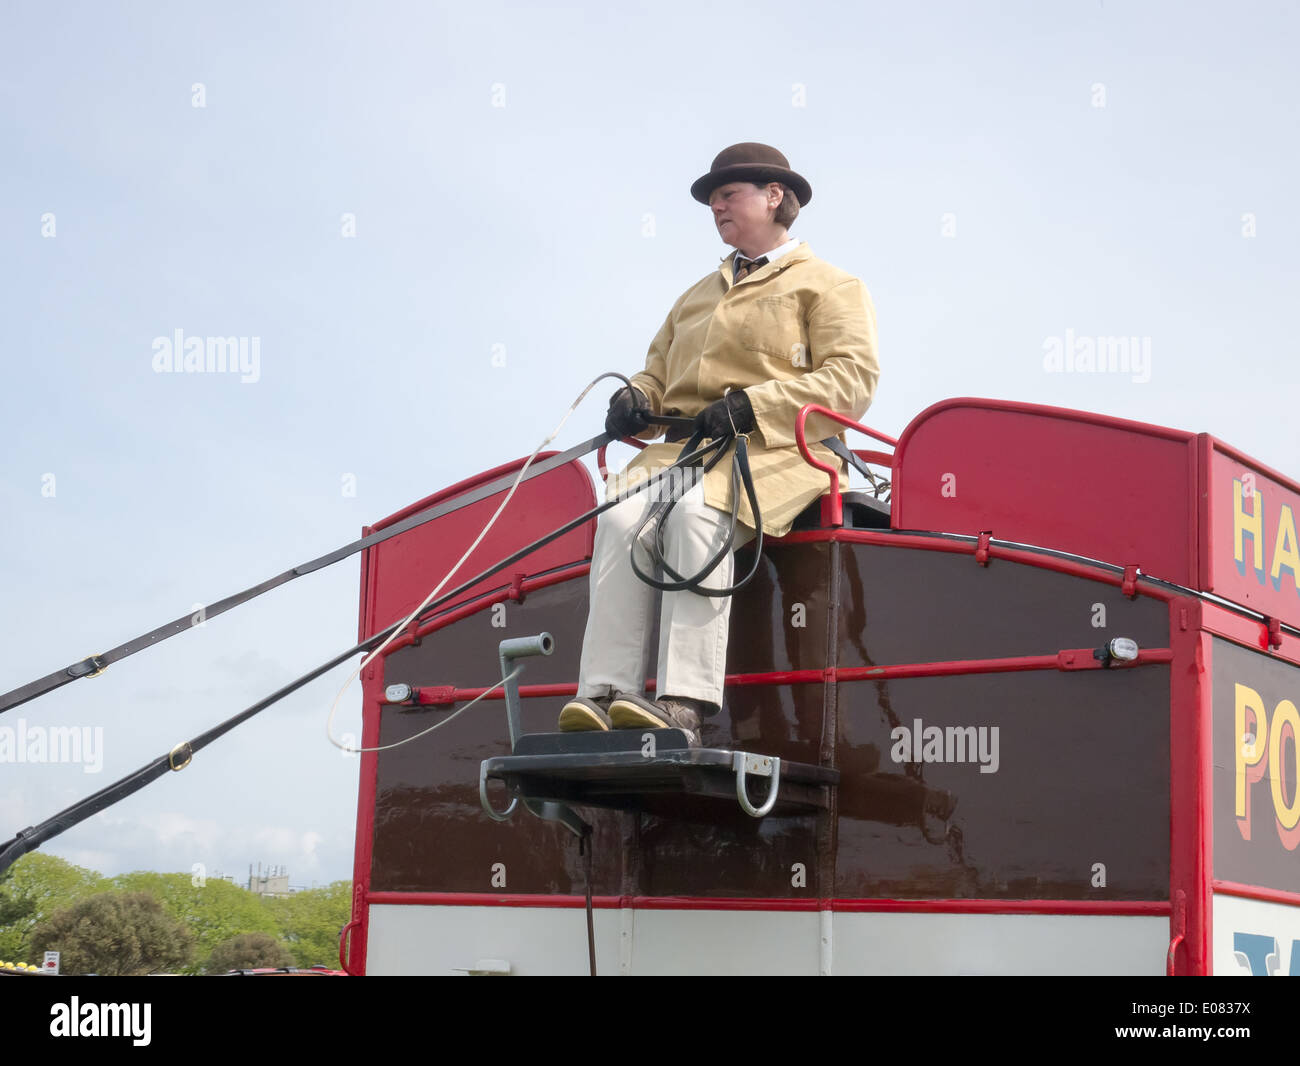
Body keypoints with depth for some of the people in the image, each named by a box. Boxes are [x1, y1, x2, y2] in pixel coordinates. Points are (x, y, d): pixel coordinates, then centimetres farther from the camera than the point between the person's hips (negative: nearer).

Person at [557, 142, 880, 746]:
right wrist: (635, 401, 4)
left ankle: (684, 706, -46)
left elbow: (852, 380, -2)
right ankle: (604, 695, -39)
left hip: (773, 452, -5)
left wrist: (751, 407, -15)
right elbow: (658, 374, 31)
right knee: (620, 517, -29)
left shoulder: (831, 286, 14)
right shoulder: (696, 297, 36)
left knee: (695, 511, -38)